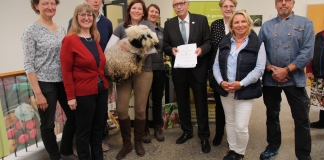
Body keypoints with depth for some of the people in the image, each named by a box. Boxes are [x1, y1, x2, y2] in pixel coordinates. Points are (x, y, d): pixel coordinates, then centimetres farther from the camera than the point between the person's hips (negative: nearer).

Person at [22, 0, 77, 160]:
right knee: (48, 124, 9)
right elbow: (28, 65, -10)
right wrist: (38, 93, -14)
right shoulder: (31, 31, -8)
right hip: (45, 84, -5)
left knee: (73, 116, 14)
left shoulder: (61, 29, 7)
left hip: (64, 81, 6)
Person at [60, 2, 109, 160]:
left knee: (98, 128, 19)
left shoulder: (95, 38, 10)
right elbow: (66, 71, -12)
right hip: (83, 94, -7)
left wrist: (105, 84, 13)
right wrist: (70, 96, -14)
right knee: (83, 131, 10)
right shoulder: (69, 40, -11)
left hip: (101, 90, 7)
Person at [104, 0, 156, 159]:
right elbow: (109, 47, 3)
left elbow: (153, 47, -13)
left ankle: (138, 141, 28)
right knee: (121, 109, 0)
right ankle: (126, 143, 22)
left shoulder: (148, 25, 1)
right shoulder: (121, 27, 6)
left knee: (140, 109, 6)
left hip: (143, 72, -1)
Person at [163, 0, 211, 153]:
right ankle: (186, 131, 34)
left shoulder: (201, 20, -2)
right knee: (182, 103, 15)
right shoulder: (169, 24, 5)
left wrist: (201, 49, -23)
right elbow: (165, 45, 6)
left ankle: (204, 136, 22)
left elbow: (209, 42, -3)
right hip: (179, 70, 3)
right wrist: (171, 49, -15)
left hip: (198, 69, -2)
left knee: (201, 103, 6)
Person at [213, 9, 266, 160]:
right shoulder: (224, 43, 7)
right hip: (225, 90, 4)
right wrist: (221, 82, -11)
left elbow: (259, 69, -10)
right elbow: (216, 65, 6)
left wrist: (241, 84, -19)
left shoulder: (257, 44, -5)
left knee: (241, 126, -4)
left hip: (245, 91, -4)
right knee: (230, 122, 16)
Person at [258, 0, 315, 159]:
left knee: (301, 119, 3)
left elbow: (307, 52, -8)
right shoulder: (266, 26, 8)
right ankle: (273, 146, 33)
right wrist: (271, 69, -12)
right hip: (270, 79, 2)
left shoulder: (305, 23, 2)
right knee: (272, 115, 15)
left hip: (295, 79, -2)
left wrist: (286, 70, -15)